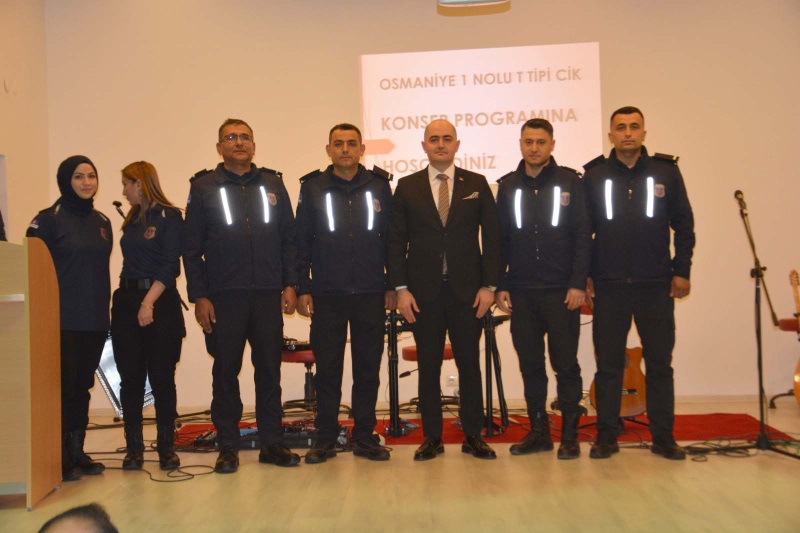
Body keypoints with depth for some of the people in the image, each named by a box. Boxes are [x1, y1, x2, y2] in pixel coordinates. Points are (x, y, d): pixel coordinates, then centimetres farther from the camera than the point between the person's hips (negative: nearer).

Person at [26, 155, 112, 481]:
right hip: (63, 320, -6)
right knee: (63, 387, -4)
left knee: (83, 387, 10)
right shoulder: (49, 219, -4)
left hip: (95, 322, 6)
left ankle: (77, 452, 20)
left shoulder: (102, 222, 14)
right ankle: (60, 458, 5)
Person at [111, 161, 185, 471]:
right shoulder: (132, 220, 16)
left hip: (160, 302, -6)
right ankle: (134, 448, 11)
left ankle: (166, 448, 7)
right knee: (131, 378, 4)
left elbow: (170, 266, -11)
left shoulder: (169, 217, -4)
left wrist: (149, 302, -19)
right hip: (127, 300, 6)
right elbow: (130, 263, 14)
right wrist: (132, 300, 3)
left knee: (162, 378, -1)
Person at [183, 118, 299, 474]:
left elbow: (289, 238, 11)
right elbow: (191, 248, 3)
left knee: (270, 370, 6)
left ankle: (272, 443, 16)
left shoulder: (272, 185, 11)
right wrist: (199, 296, -4)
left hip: (268, 295, 2)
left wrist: (290, 284, 2)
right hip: (223, 297, -2)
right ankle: (227, 447, 13)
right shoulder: (203, 187, 5)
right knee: (226, 371, 3)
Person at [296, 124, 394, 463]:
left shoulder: (379, 186, 7)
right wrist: (302, 289, 0)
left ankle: (364, 437, 16)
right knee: (327, 369, 4)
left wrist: (393, 285, 4)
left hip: (371, 295, 1)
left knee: (368, 368, 5)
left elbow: (391, 239, 9)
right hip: (327, 295, -1)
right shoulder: (313, 187, 5)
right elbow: (302, 242, 5)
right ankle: (325, 438, 14)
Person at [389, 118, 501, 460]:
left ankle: (473, 436, 16)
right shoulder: (407, 187, 7)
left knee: (470, 363, 5)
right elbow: (396, 241, 4)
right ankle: (431, 437, 15)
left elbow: (491, 237, 5)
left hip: (467, 290, 0)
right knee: (428, 365, 5)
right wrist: (400, 288, -4)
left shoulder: (477, 185, 7)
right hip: (424, 291, 0)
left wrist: (489, 285, -3)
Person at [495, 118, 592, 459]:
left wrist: (578, 284, -10)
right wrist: (500, 286, 3)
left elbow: (583, 236, -2)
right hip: (521, 292, 3)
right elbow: (501, 241, 10)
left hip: (561, 291, -3)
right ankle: (538, 431, 18)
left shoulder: (569, 182, 2)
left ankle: (570, 434, 12)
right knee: (530, 364, 7)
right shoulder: (508, 186, 9)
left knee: (565, 363, 1)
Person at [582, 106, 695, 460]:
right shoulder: (595, 175, 4)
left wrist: (681, 271, 0)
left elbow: (683, 225, 5)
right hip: (609, 286, 0)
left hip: (656, 285, 0)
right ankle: (606, 437, 15)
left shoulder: (666, 171, 5)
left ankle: (663, 437, 16)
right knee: (608, 364, 5)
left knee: (660, 363, 5)